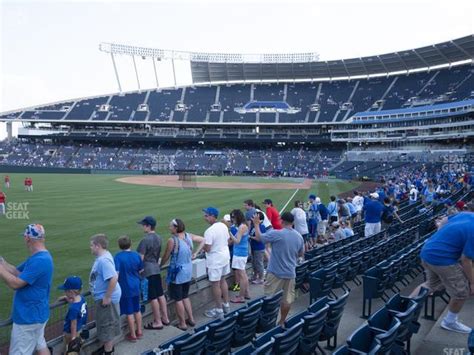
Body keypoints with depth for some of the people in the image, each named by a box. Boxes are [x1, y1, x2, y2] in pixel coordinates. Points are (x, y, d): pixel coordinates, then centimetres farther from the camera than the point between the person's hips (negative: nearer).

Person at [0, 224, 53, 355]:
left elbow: (15, 284, -25)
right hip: (37, 314, 10)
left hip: (28, 317, -10)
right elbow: (17, 272, 8)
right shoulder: (40, 257, 7)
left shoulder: (39, 261, -26)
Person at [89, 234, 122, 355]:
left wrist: (107, 297, -28)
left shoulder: (103, 260, -26)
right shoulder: (102, 257, 6)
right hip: (103, 296, 10)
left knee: (106, 325, 5)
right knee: (108, 324, 23)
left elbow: (114, 278, -35)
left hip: (105, 298, -10)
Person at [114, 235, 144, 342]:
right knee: (137, 310, 18)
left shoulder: (118, 257, -16)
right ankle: (139, 332, 31)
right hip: (136, 287, 4)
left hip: (125, 288, -4)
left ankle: (133, 335, 19)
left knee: (129, 312, 7)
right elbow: (141, 270, 6)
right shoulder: (136, 255, -4)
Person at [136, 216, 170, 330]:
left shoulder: (145, 240, -18)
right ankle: (165, 318, 24)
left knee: (153, 297, 1)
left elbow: (141, 258, -17)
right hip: (156, 269, 8)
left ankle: (157, 322, 10)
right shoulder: (158, 238, 6)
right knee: (160, 294, 15)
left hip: (148, 270, -8)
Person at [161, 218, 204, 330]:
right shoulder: (189, 236, -2)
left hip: (177, 273, -7)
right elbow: (203, 240, 9)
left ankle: (182, 324, 18)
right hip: (188, 272, 7)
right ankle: (191, 319, 29)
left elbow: (166, 257, -10)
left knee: (178, 299, 9)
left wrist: (159, 265, 10)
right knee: (185, 296, 23)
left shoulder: (172, 240, -20)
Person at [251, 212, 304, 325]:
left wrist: (256, 224, 9)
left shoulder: (276, 234, -17)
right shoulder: (299, 237, 1)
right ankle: (282, 322, 25)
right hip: (290, 273, 5)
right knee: (287, 299, 13)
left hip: (276, 272, -5)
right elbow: (301, 254, 13)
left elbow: (259, 237, -5)